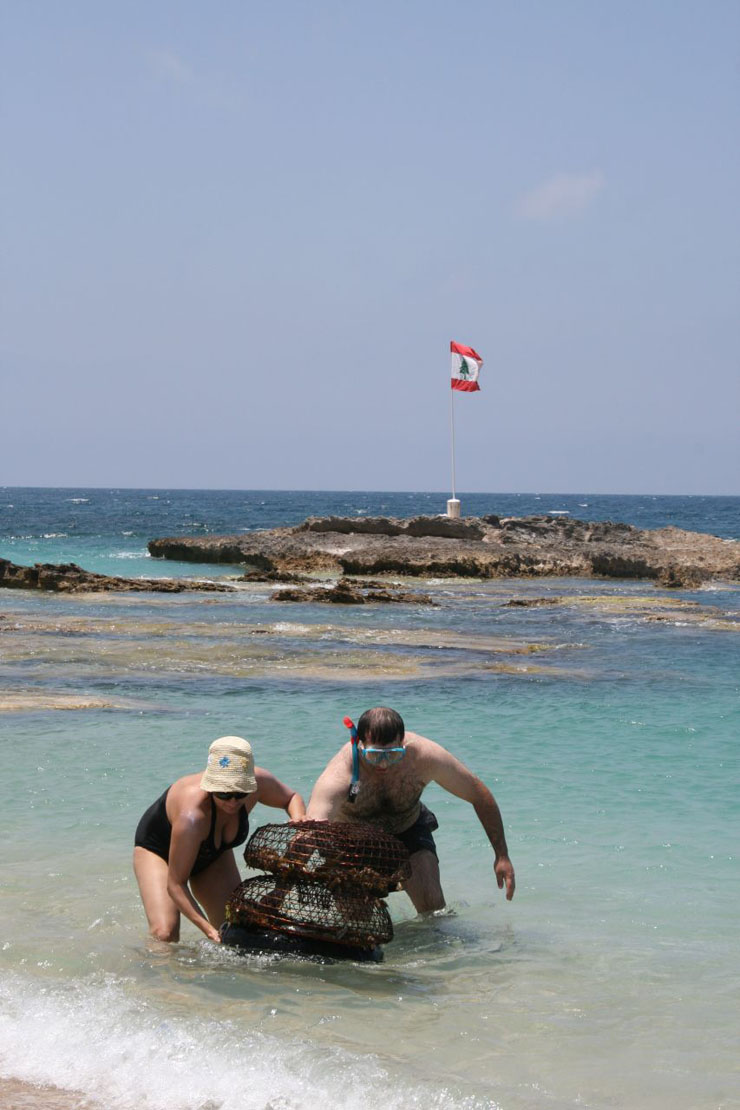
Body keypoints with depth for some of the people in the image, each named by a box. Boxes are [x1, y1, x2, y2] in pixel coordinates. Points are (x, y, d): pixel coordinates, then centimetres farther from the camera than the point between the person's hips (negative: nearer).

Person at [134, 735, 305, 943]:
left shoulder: (258, 782, -30)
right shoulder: (192, 816, -46)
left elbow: (291, 798, -5)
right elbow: (175, 884, -37)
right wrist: (208, 929, -45)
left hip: (211, 855, 6)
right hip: (159, 850, -5)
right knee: (164, 934, -26)